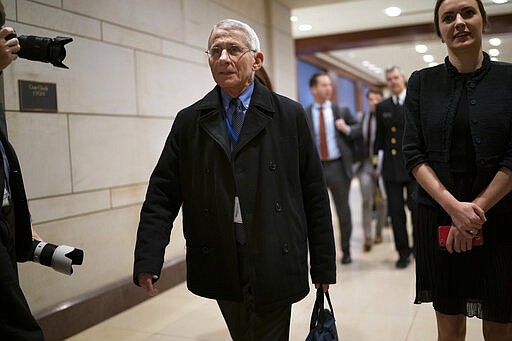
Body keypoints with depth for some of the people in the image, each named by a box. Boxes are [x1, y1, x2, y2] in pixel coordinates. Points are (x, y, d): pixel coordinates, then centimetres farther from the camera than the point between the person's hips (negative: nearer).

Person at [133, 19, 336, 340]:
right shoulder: (189, 121, 5)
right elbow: (163, 195, 3)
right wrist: (148, 259, -7)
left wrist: (323, 265, 2)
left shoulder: (290, 115, 0)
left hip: (274, 267, -2)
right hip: (220, 268, 2)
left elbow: (315, 194, 1)